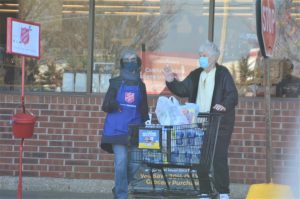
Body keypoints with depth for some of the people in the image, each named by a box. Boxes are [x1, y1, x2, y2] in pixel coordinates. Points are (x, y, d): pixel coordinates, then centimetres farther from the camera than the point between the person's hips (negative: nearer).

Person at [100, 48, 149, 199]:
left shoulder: (140, 85, 12)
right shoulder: (116, 83, 4)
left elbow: (144, 110, 16)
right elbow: (105, 106, 3)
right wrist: (112, 104, -14)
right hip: (117, 129, -3)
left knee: (134, 164, -3)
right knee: (121, 162, -12)